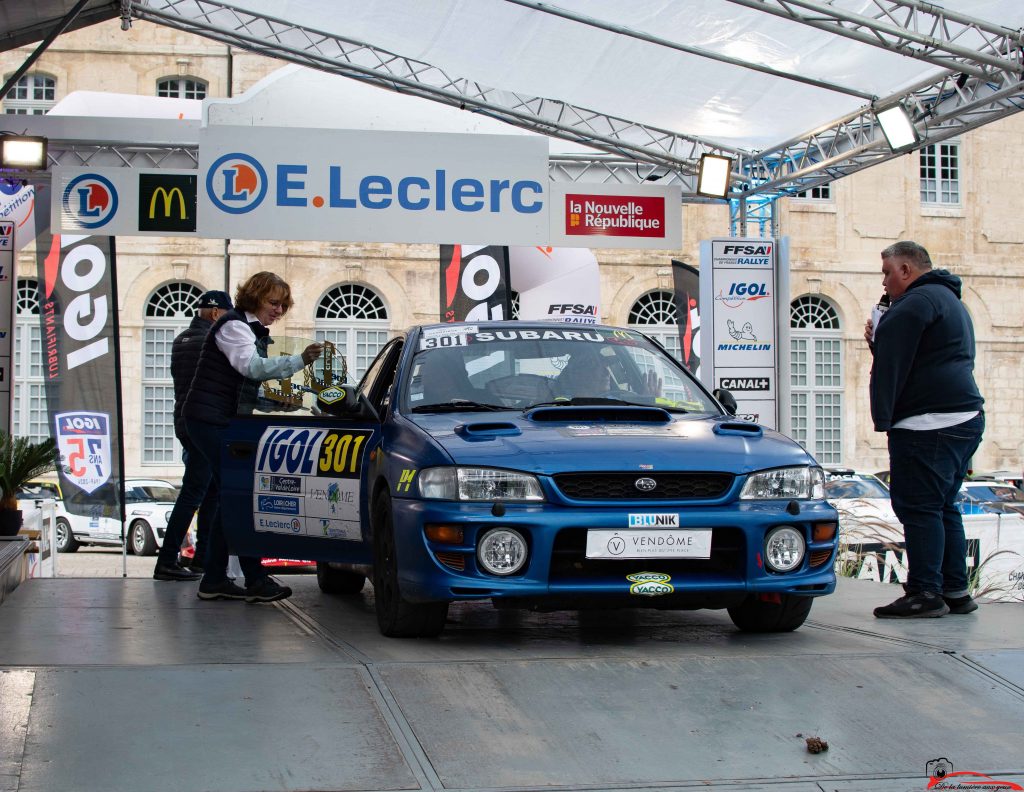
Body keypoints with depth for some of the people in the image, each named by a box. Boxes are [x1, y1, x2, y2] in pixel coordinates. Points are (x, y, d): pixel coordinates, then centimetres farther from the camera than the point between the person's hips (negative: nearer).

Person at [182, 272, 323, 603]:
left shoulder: (252, 330, 19)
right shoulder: (233, 325, -13)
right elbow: (251, 365, -29)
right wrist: (299, 360, -38)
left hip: (224, 422, 10)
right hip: (209, 419, -10)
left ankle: (214, 580, 12)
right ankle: (255, 579, -13)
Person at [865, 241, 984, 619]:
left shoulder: (916, 302, -11)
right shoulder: (950, 300, 24)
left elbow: (892, 366, -15)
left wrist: (882, 417, -12)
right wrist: (879, 340, 17)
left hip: (927, 424, -11)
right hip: (965, 417, 11)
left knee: (918, 507, -8)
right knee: (943, 506, 14)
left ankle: (925, 593, -10)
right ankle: (955, 590, 15)